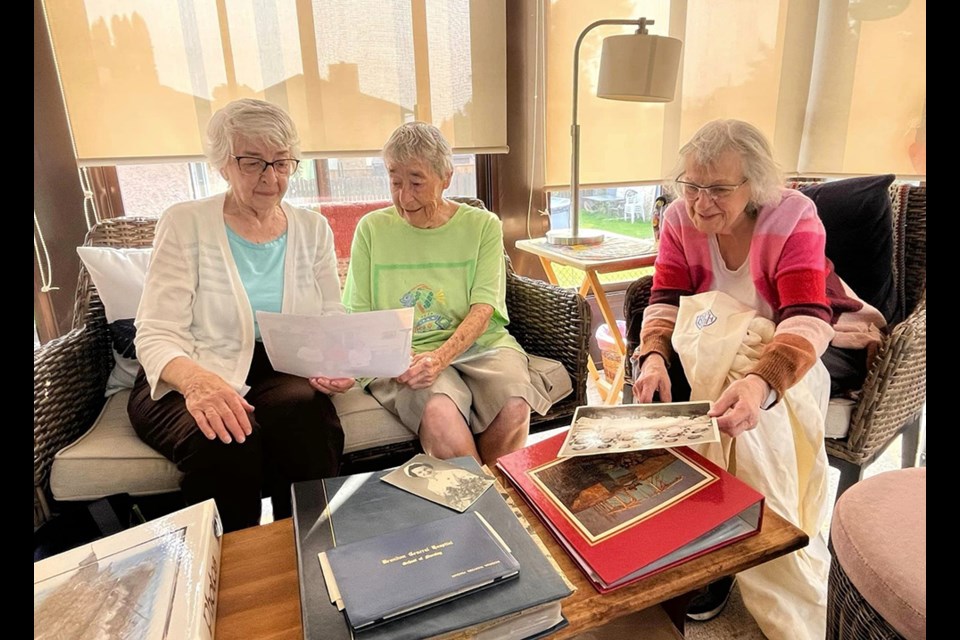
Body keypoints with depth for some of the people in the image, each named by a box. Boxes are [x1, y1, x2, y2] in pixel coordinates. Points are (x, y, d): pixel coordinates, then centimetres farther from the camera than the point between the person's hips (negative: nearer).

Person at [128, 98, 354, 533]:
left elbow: (333, 319, 8)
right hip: (185, 380, -1)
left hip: (283, 374, 2)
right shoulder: (184, 224, -2)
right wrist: (196, 381, -32)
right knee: (226, 443, -34)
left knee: (304, 415, -33)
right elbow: (157, 334, -9)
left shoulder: (313, 229, 9)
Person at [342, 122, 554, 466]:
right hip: (404, 357, 0)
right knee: (439, 412, -33)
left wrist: (440, 357, -22)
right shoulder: (372, 228, 7)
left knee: (514, 407, -29)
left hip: (479, 345, 1)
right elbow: (357, 318, 4)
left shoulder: (483, 225, 6)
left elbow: (483, 308, -4)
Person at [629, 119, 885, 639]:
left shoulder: (793, 217, -21)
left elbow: (807, 321, -31)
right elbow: (665, 302, -14)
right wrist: (654, 357, -36)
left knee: (754, 417, -33)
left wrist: (759, 381, -52)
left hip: (810, 348, -4)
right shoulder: (679, 217, -10)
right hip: (713, 350, 4)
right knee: (661, 383, -24)